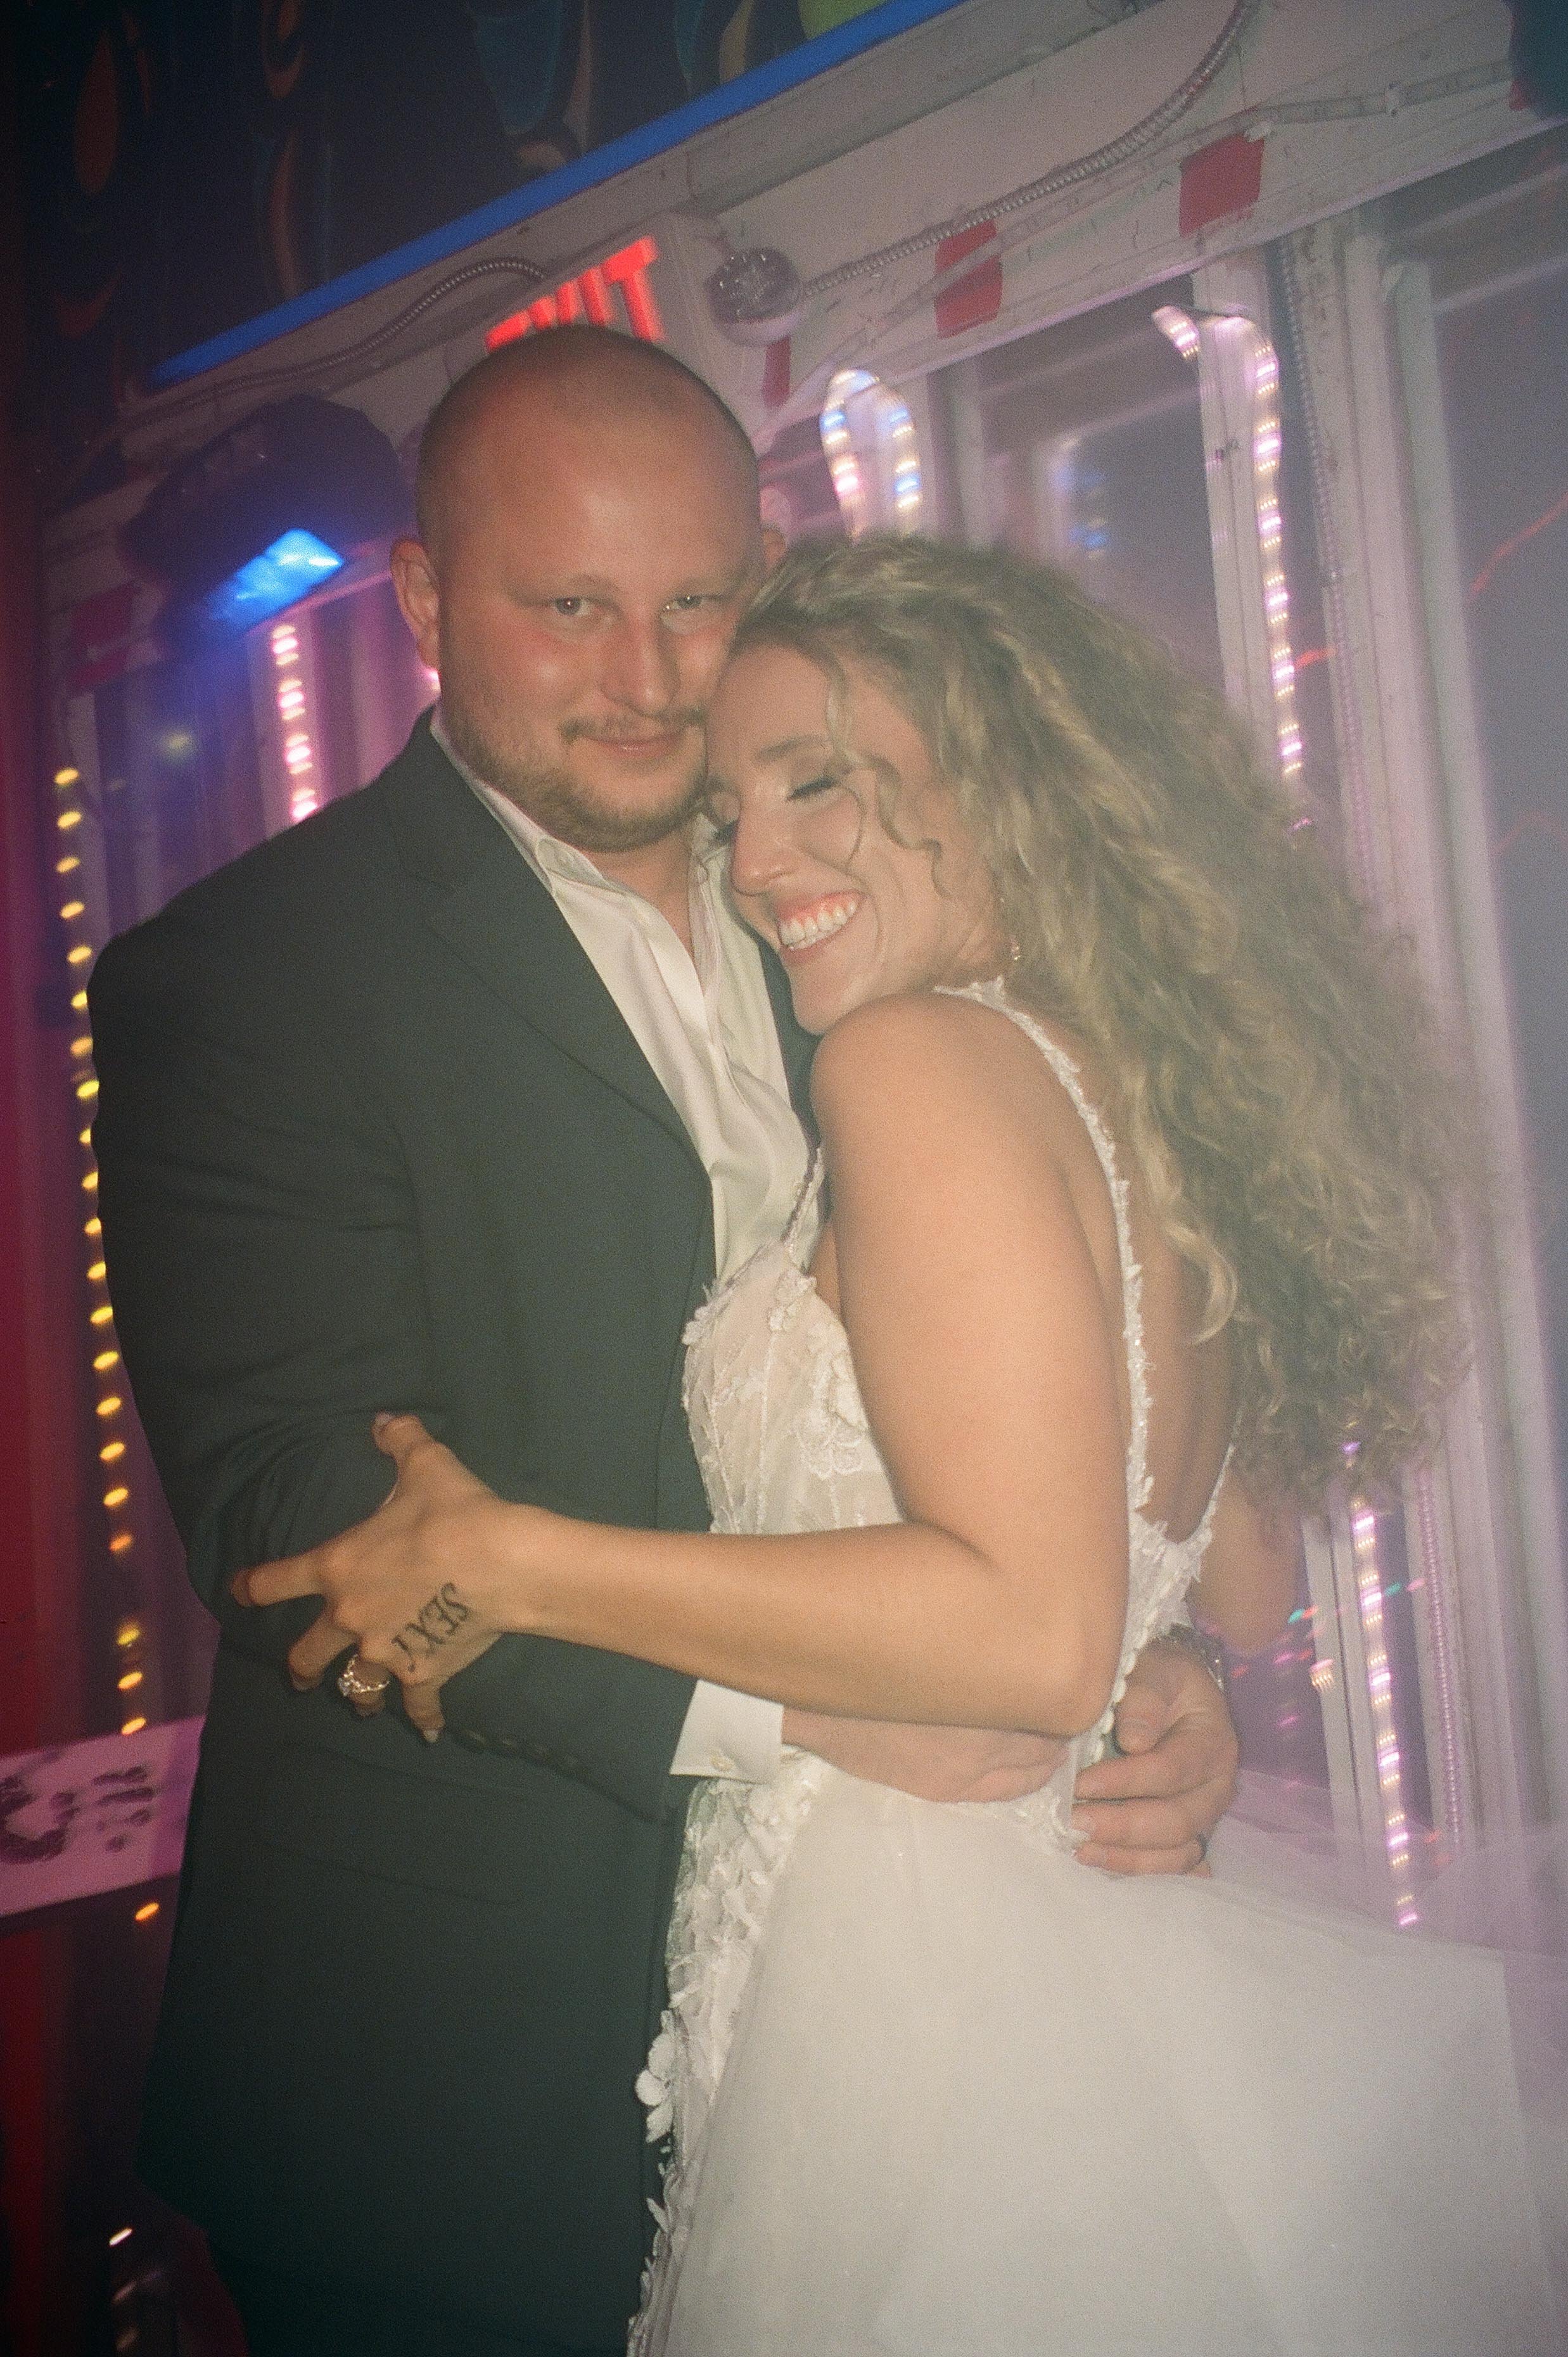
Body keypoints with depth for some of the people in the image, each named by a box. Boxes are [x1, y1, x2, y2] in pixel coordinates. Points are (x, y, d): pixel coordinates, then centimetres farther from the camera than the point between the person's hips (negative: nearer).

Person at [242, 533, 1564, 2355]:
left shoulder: (918, 1057, -15)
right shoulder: (1150, 1089, 10)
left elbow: (1036, 1633, -24)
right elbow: (1233, 1593, 16)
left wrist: (505, 1564, -19)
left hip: (922, 1993, -9)